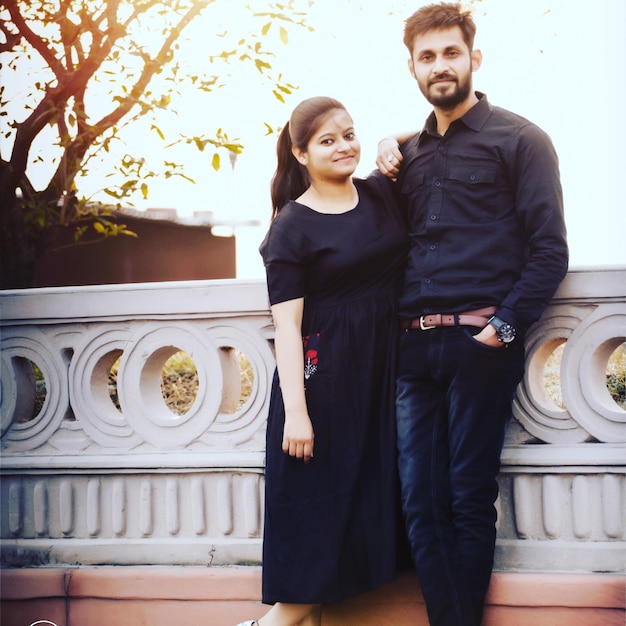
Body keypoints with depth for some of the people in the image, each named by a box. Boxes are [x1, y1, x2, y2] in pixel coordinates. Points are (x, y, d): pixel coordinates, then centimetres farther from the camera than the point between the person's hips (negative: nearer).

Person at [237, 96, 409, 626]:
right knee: (315, 494, -1)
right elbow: (287, 325, -11)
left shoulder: (382, 194, 8)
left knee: (367, 493, 8)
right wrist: (295, 410, -17)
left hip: (382, 368, 6)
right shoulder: (291, 227, -6)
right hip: (322, 373, -6)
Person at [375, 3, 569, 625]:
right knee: (420, 501, 2)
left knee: (470, 497, -2)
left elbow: (549, 249, -4)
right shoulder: (409, 152, 19)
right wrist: (384, 172, 10)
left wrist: (503, 328, -13)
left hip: (479, 342, -5)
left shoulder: (518, 140, 2)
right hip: (414, 345, 5)